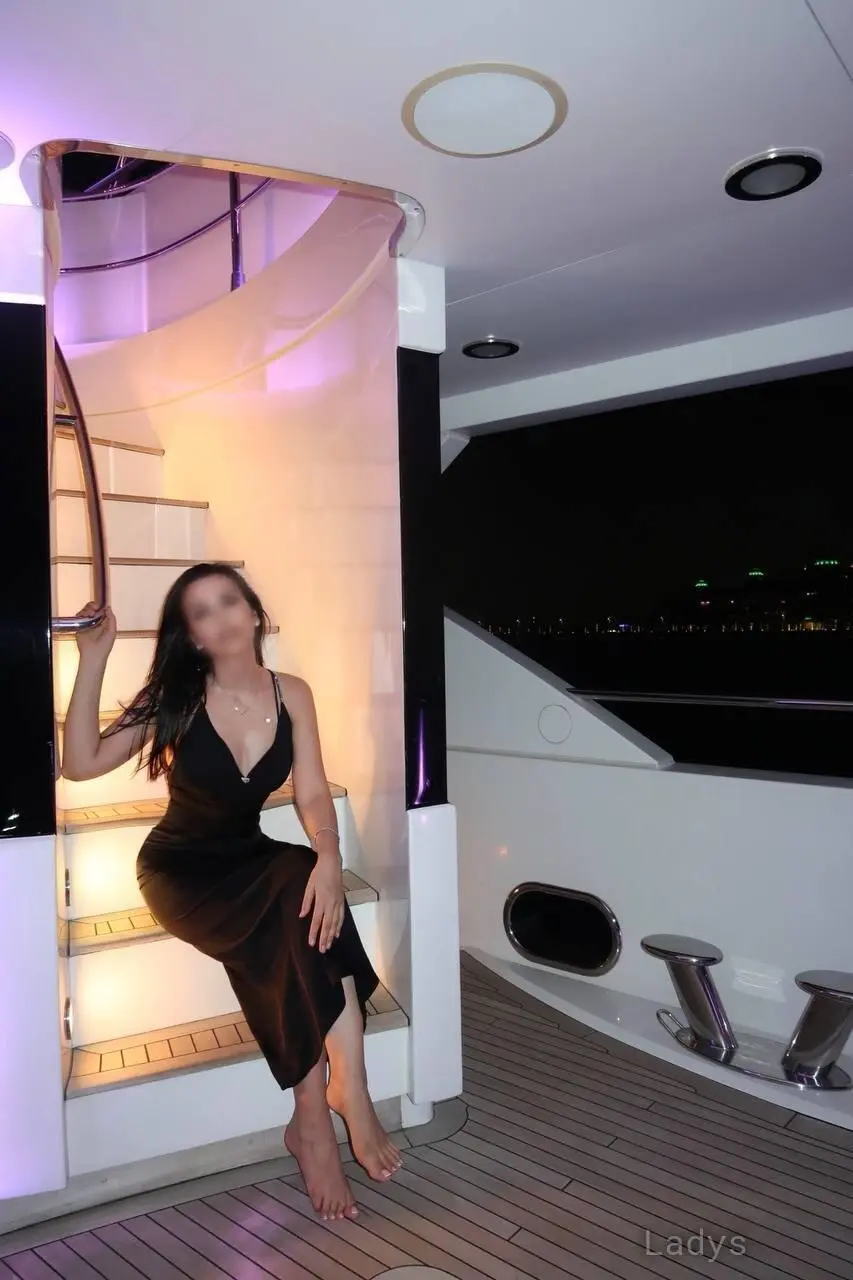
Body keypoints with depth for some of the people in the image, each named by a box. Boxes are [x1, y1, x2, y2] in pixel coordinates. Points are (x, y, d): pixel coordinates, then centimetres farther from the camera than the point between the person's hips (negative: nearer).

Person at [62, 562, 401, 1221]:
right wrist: (94, 660, -23)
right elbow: (81, 764, -17)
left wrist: (328, 857, -30)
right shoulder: (174, 698, -11)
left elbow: (312, 792, -10)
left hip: (251, 861, 3)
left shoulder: (291, 695, -4)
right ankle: (347, 1094, -24)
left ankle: (315, 1117, -26)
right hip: (181, 869, -3)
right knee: (298, 918, -31)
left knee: (311, 894, -32)